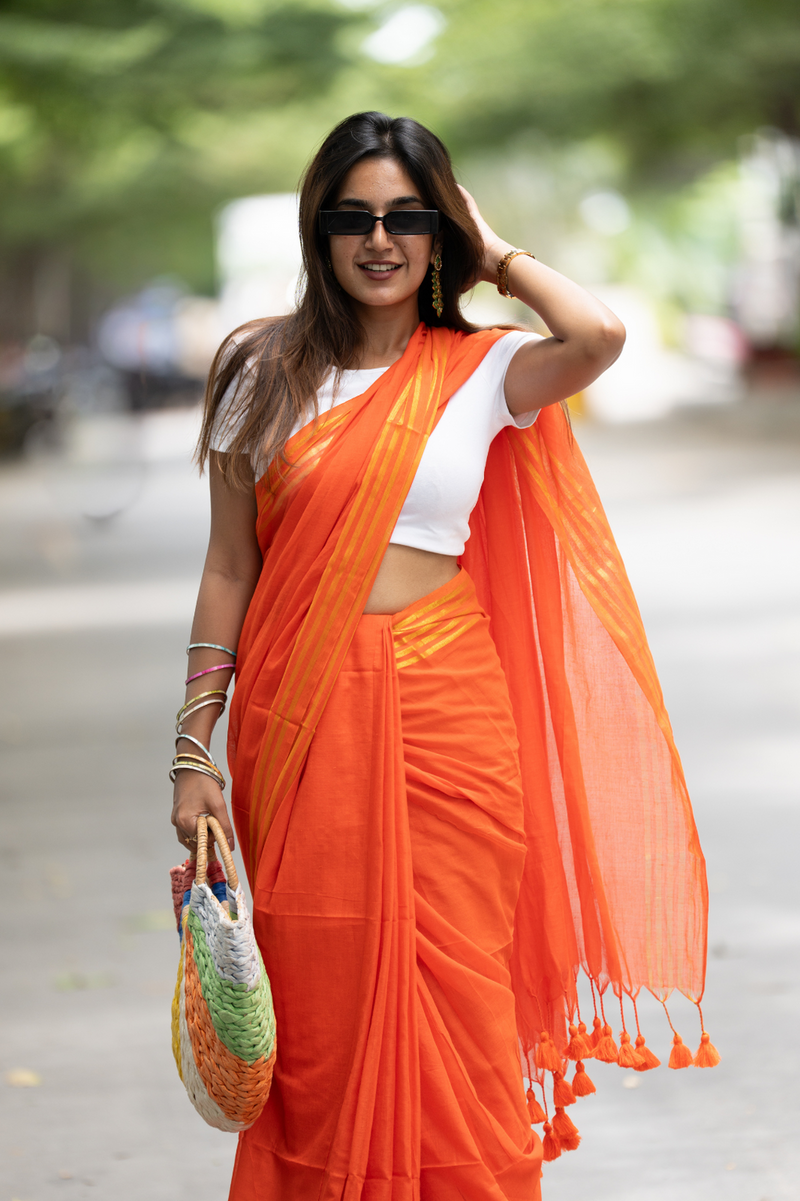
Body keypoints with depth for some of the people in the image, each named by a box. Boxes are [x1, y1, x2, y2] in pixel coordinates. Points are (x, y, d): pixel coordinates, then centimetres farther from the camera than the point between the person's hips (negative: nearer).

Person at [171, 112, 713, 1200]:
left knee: (456, 992, -1)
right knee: (320, 1002, 3)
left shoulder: (482, 372, 3)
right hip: (300, 713, 1)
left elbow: (599, 339, -19)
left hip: (445, 708, -1)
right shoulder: (266, 374, 7)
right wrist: (195, 751, 2)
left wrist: (496, 254, -1)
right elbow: (229, 568, 7)